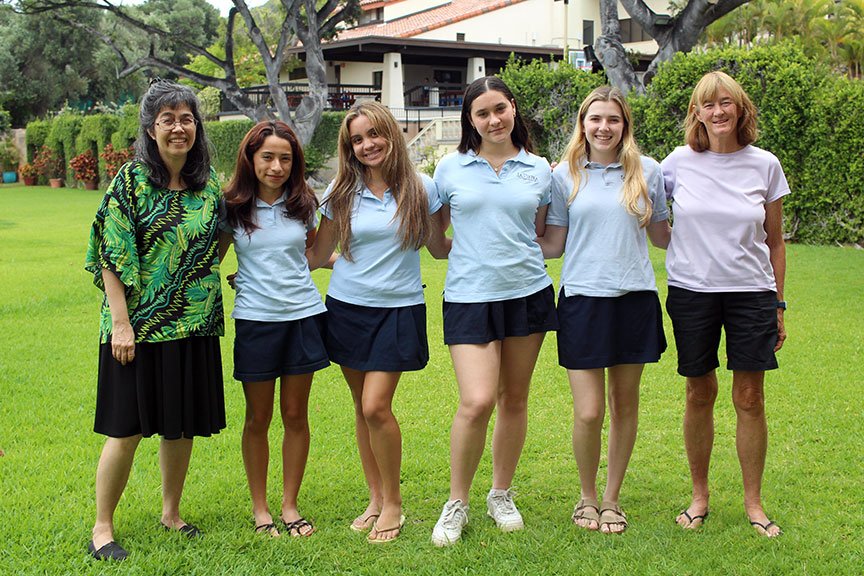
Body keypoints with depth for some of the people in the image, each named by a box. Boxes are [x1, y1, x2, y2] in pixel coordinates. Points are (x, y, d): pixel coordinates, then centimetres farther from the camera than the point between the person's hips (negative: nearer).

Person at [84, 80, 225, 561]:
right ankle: (103, 527, 13)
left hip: (194, 324, 5)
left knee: (182, 425, 12)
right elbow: (112, 258, -11)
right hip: (141, 324, -5)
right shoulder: (132, 181, -8)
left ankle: (171, 513, 30)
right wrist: (121, 322, -15)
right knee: (128, 429, -1)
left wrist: (205, 278, 10)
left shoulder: (209, 182, 7)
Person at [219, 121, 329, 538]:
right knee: (258, 418, 7)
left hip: (303, 315, 2)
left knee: (295, 414, 8)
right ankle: (259, 508, 21)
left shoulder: (303, 204, 4)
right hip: (255, 319, -2)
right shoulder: (233, 207, -2)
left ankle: (290, 505, 21)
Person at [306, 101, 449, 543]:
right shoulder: (342, 192, 2)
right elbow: (317, 254, 7)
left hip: (398, 309, -2)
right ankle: (375, 498, 22)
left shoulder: (421, 189, -1)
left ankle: (393, 502, 8)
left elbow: (439, 248, 8)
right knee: (362, 407, 8)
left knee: (375, 407, -11)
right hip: (347, 306, 3)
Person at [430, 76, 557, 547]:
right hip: (469, 296, -2)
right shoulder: (451, 168, 3)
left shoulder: (538, 170, 8)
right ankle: (456, 503, 6)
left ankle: (501, 494, 28)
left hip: (527, 292, 3)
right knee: (476, 402, -14)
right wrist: (470, 256, 3)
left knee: (514, 399, 10)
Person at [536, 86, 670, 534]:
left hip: (635, 298, 2)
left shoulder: (648, 172, 6)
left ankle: (611, 498, 27)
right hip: (583, 299, -2)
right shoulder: (565, 176, 3)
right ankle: (586, 497, 21)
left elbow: (662, 235, 14)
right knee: (588, 412, -4)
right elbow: (553, 245, 5)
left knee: (625, 404, 10)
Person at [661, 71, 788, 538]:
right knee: (700, 394, 7)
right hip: (692, 291, 0)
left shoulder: (764, 165, 1)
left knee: (750, 398, 2)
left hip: (752, 293, 0)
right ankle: (699, 495, 23)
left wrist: (778, 305, 6)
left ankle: (753, 502, 17)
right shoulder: (680, 162, -1)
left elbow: (775, 241, 7)